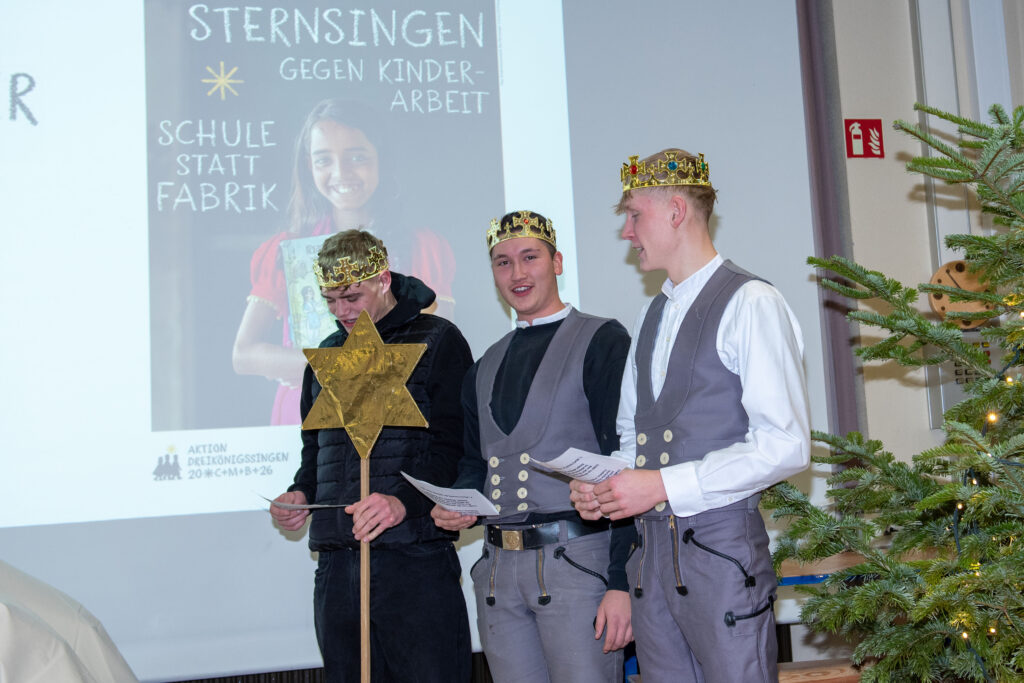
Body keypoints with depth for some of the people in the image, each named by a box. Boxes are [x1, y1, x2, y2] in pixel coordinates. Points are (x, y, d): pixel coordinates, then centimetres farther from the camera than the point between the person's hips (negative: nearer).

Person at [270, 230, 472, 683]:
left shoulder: (437, 340, 1)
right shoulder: (326, 354, 20)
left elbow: (456, 446, -8)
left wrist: (405, 500, -22)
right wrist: (301, 493, 8)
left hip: (415, 560, -5)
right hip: (336, 565, 5)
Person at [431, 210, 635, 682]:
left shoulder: (602, 341, -2)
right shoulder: (486, 366, 17)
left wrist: (622, 582, -15)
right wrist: (458, 506, 4)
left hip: (578, 559, -5)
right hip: (500, 570, 6)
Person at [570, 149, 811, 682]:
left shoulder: (750, 303, -8)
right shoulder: (651, 316, 16)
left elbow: (785, 446, -16)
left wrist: (663, 485, -16)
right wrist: (603, 485, 1)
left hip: (722, 548, -7)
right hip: (653, 552, 7)